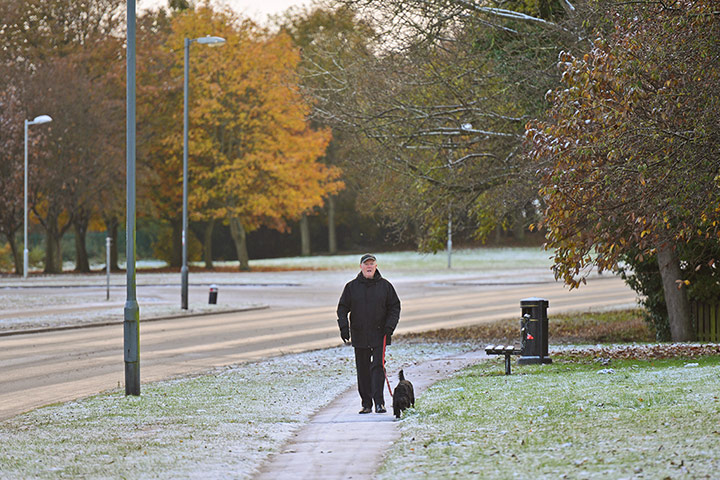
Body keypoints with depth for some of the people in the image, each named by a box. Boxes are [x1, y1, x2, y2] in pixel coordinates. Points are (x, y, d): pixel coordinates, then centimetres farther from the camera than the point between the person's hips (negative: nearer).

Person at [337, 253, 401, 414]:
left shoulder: (385, 286, 4)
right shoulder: (351, 287, 6)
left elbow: (394, 307, 7)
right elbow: (342, 308, 9)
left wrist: (389, 326, -5)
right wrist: (344, 327, -5)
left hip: (380, 334, -2)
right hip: (359, 335, 2)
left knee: (378, 366, -10)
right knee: (363, 370, 5)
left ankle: (379, 402, -12)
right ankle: (366, 403, 11)